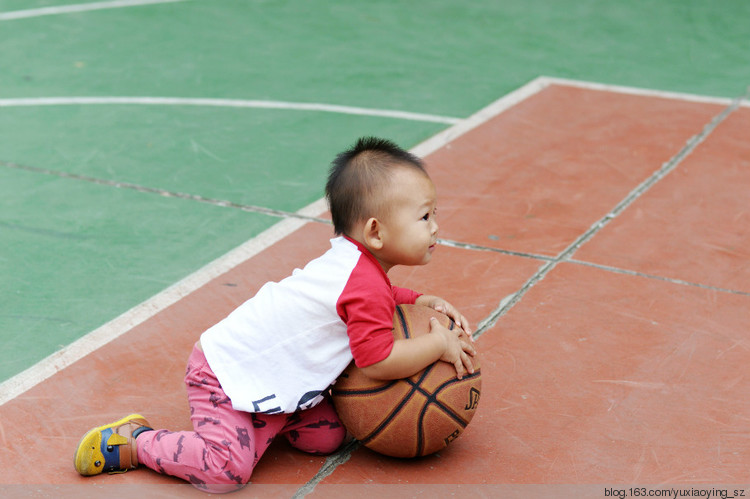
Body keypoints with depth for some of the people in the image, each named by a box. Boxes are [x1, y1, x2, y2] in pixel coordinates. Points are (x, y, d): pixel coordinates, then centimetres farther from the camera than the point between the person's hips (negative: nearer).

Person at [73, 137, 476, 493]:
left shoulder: (353, 262, 5)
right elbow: (377, 362, -26)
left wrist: (421, 301, 9)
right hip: (227, 373, -10)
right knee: (226, 468, -23)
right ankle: (133, 442, -4)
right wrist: (439, 344, -15)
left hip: (274, 373, 10)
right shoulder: (365, 284, -25)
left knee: (326, 437, 0)